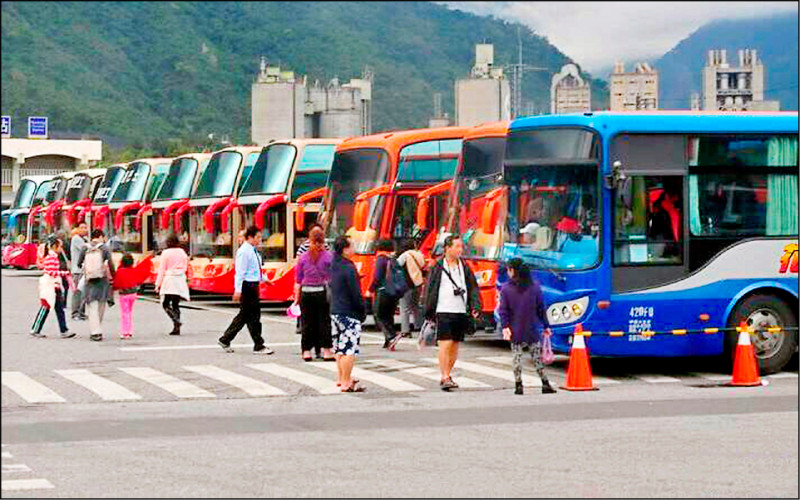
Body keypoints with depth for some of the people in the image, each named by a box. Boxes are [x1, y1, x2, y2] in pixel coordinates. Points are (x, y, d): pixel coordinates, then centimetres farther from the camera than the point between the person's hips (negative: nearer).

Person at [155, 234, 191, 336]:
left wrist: (158, 284, -3)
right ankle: (176, 328, 5)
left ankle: (176, 320, -23)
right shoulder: (182, 252, 6)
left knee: (166, 304, 1)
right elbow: (186, 267, 11)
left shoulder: (165, 253, -6)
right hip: (180, 279, 5)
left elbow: (161, 270, -6)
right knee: (176, 304, 10)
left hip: (169, 279, -5)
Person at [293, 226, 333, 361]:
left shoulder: (303, 258, 3)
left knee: (307, 322, 8)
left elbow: (298, 280, 5)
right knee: (324, 321, 3)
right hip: (323, 293, -2)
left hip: (306, 294, 2)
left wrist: (297, 298, 10)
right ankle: (326, 351, 3)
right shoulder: (329, 257, -5)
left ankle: (306, 351, 9)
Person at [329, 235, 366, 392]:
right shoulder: (348, 268, -17)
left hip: (335, 312, 9)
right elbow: (355, 293, -17)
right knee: (349, 349, -7)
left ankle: (342, 378, 25)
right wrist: (362, 312, -6)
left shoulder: (334, 266, 10)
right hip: (349, 314, -9)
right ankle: (346, 383, -9)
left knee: (340, 347, 17)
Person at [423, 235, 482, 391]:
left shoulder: (464, 267, 11)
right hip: (443, 312, -4)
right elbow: (430, 290, 1)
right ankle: (444, 378, -14)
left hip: (461, 312, 5)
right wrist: (429, 313, -2)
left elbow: (473, 288, 12)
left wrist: (475, 307, -2)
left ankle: (447, 375, 21)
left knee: (455, 346, 9)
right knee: (445, 344, -12)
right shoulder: (438, 267, 0)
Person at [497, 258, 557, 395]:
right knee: (537, 356, 7)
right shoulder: (535, 287, 3)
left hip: (515, 331, -1)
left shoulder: (505, 289, -3)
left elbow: (503, 310, -7)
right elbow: (541, 309, 5)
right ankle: (545, 384, 6)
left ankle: (518, 385, 1)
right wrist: (546, 326, 9)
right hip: (532, 331, 1)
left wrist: (505, 326, -7)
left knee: (517, 356, 5)